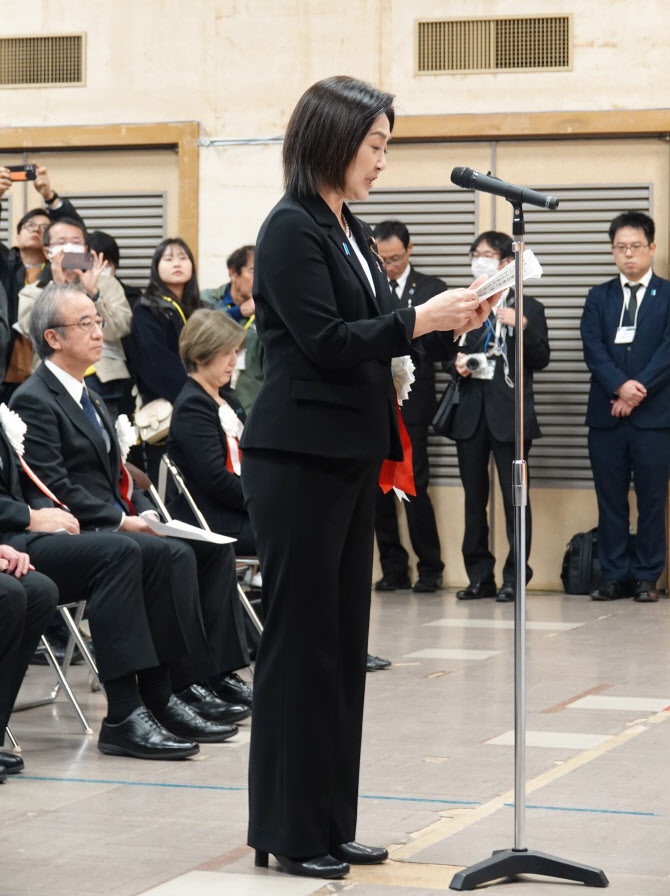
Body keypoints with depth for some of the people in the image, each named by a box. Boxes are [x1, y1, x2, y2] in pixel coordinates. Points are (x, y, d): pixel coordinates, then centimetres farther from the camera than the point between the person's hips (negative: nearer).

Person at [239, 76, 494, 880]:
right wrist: (419, 319, -19)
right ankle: (287, 830, 5)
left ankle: (329, 823, 18)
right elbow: (325, 341, -18)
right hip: (300, 459, -9)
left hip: (349, 458, 9)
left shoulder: (351, 231, 15)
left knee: (342, 642, 11)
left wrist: (441, 319, 7)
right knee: (301, 640, -3)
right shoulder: (292, 229, -12)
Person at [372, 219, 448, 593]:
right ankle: (394, 568, 13)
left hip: (411, 402, -3)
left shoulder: (432, 289, 5)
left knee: (414, 487, -6)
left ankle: (430, 569, 4)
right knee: (379, 488, 4)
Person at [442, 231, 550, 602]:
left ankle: (515, 577, 1)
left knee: (514, 497, -5)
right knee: (474, 498, 5)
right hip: (471, 412, 4)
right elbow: (449, 352, 20)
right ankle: (480, 576, 11)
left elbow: (540, 360, -1)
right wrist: (455, 363, -3)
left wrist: (522, 327, -16)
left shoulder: (528, 308, 6)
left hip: (509, 414, -4)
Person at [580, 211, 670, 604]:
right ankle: (615, 576, 10)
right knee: (610, 498, 4)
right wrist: (620, 386, -15)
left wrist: (638, 389, -14)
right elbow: (593, 348, 0)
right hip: (607, 414, 3)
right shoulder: (599, 298, 13)